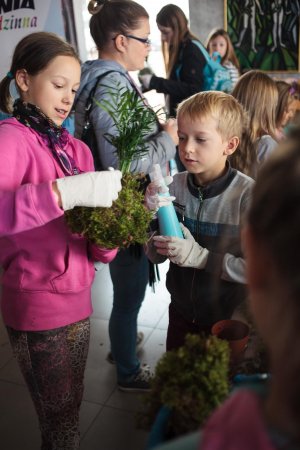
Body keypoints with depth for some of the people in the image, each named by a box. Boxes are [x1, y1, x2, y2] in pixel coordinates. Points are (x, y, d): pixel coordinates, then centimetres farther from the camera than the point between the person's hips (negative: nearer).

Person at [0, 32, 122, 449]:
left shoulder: (76, 148, 6)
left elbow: (92, 244, 5)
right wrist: (64, 191, -38)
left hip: (77, 296, 6)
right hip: (38, 307, -6)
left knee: (68, 407, 23)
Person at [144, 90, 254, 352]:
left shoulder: (248, 194, -22)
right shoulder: (175, 185, -11)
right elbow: (156, 256, -4)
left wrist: (201, 256, -26)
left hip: (229, 320, -3)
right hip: (181, 313, 4)